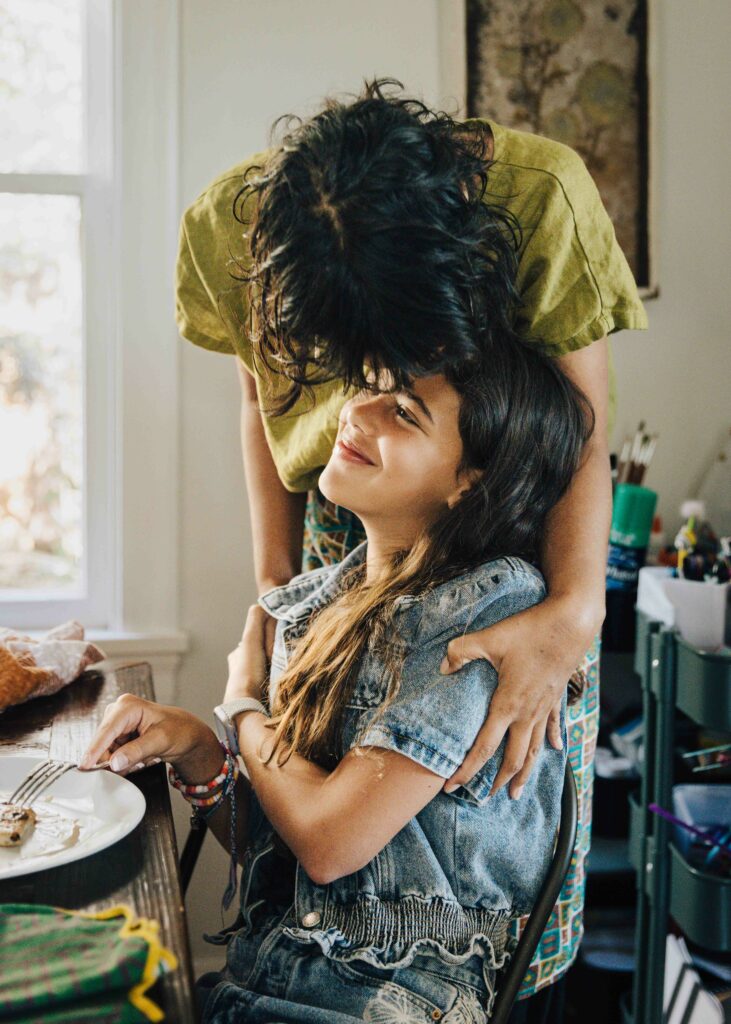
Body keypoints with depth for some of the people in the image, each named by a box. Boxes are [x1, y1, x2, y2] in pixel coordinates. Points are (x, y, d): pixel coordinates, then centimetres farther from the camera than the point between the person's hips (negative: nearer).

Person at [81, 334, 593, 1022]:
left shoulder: (492, 603, -17)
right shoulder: (314, 602, 4)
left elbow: (329, 840, -19)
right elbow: (264, 839, 9)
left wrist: (241, 704, -2)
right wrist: (196, 751, -11)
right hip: (264, 964, 6)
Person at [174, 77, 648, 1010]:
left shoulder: (540, 195, -27)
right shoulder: (231, 226, -18)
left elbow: (584, 432, -23)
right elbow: (260, 395, -2)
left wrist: (575, 613, -37)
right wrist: (273, 579, -6)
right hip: (342, 526, 2)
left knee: (517, 788, -1)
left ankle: (516, 984, 27)